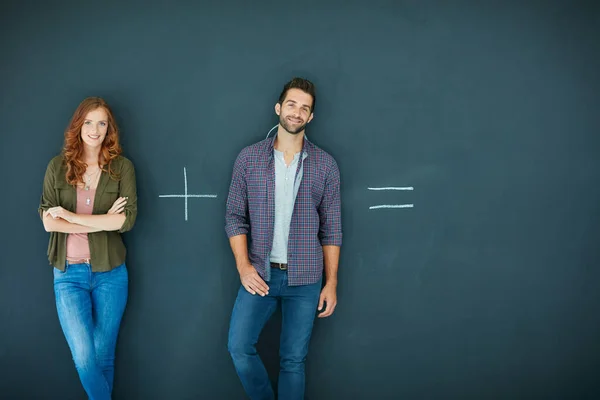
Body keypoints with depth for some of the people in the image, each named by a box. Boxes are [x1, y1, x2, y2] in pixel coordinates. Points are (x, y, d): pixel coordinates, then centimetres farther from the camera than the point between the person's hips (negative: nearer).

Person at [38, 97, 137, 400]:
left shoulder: (122, 167, 0)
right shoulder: (58, 166, 2)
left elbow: (127, 219, -11)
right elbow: (48, 221, -6)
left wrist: (70, 215, -12)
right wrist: (102, 222, -13)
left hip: (110, 272, 0)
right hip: (68, 273, 0)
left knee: (104, 357, 8)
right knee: (84, 357, -9)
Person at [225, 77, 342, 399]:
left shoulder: (325, 165, 1)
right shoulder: (249, 158, 1)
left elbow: (331, 227, 3)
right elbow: (235, 216, 2)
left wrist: (331, 282, 0)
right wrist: (243, 266, -11)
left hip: (305, 279, 0)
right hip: (260, 274, 1)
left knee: (293, 359, 6)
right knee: (239, 347, -2)